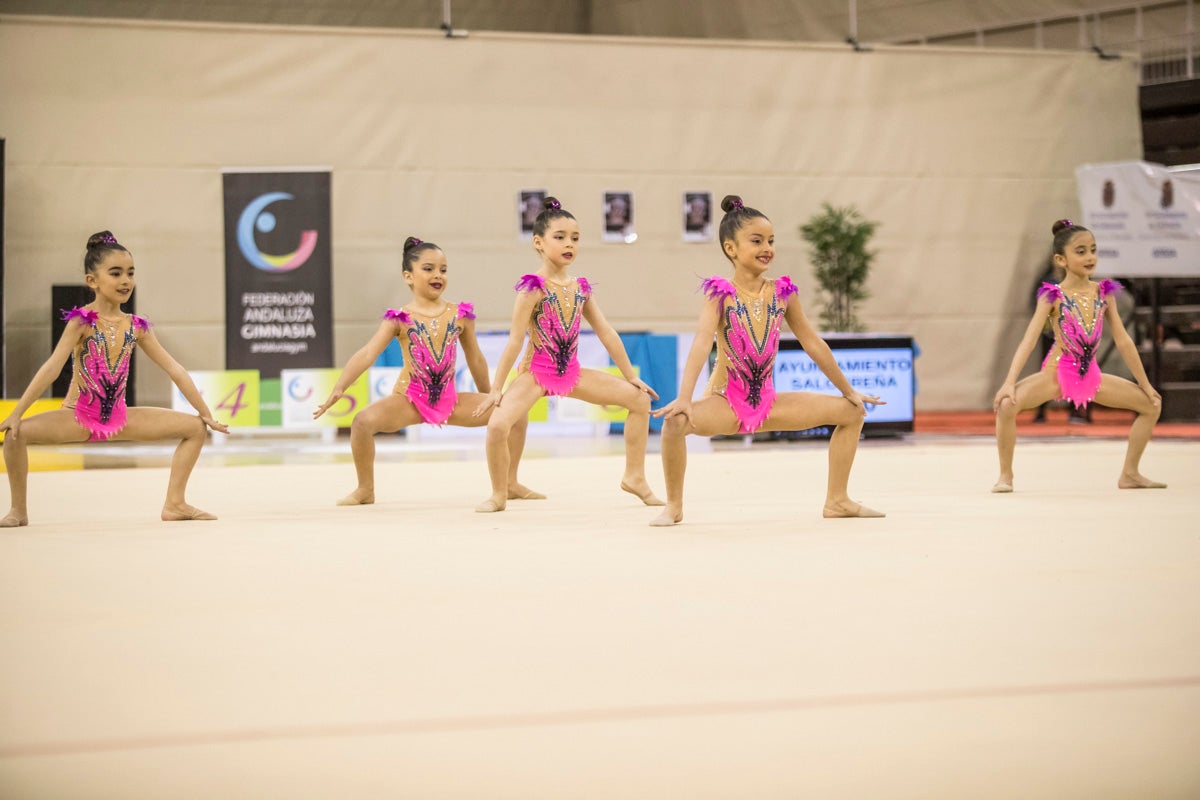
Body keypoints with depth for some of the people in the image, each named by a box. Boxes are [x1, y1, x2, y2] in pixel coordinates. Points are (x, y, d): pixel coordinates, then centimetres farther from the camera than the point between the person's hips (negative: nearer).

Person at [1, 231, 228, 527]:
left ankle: (175, 504, 4)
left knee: (195, 428, -3)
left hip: (119, 417, 5)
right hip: (78, 417, -5)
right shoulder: (82, 321, -13)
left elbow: (174, 369, 5)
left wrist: (206, 413, 6)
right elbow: (52, 368, -21)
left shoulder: (136, 327, 1)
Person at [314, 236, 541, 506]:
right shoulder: (400, 319, -7)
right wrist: (338, 389, -30)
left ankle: (510, 484, 6)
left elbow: (475, 360, 13)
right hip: (409, 400, -3)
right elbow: (367, 354, -17)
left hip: (450, 400, 3)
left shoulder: (460, 315, 2)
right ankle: (365, 490, -9)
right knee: (364, 420, -32)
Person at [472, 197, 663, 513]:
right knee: (498, 424, -29)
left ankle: (635, 477, 15)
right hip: (536, 372, -6)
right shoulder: (533, 288, -14)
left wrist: (631, 377, 11)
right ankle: (498, 495, -5)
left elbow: (607, 334, 9)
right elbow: (515, 340, -16)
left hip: (572, 373, 6)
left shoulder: (581, 288, 3)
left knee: (640, 398, 2)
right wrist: (496, 389, -17)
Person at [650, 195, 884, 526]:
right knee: (675, 423, -34)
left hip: (768, 403, 5)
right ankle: (674, 505, -12)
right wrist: (684, 398, -37)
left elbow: (813, 343, 10)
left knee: (852, 412, 2)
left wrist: (849, 391, 15)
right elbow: (702, 343, -24)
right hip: (727, 403, -5)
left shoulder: (782, 292, 1)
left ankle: (837, 500, 13)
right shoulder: (721, 293, -12)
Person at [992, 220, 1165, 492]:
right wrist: (1009, 383, -27)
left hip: (1091, 375, 5)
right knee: (1006, 404, -31)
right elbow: (1029, 340, -16)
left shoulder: (1103, 294, 2)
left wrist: (1145, 384, 8)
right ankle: (1005, 475, -13)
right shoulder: (1053, 296, -9)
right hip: (1056, 372, -5)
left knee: (1151, 404, 3)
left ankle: (1129, 474, 16)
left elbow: (1123, 341, 7)